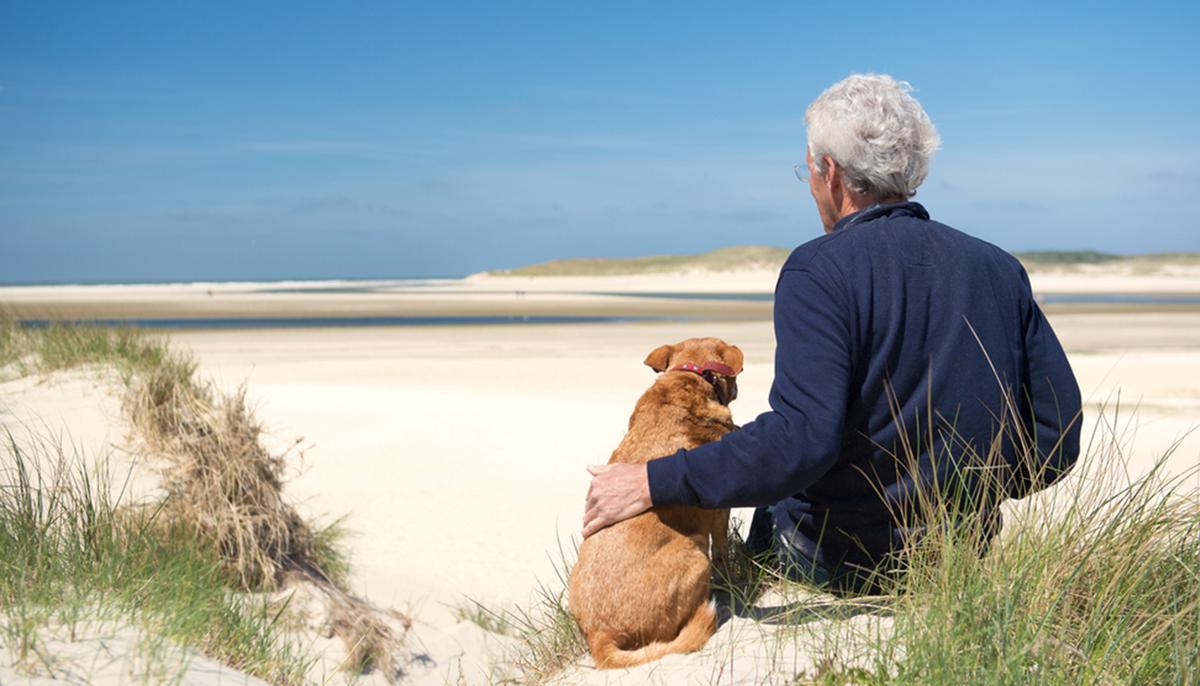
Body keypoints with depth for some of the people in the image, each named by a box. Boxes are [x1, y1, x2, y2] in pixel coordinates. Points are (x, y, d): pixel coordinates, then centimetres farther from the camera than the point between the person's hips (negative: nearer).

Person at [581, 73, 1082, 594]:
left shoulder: (820, 271, -17)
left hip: (844, 564, -6)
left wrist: (655, 483, -23)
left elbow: (800, 440, -29)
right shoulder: (999, 270, 1)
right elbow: (1059, 434, 1)